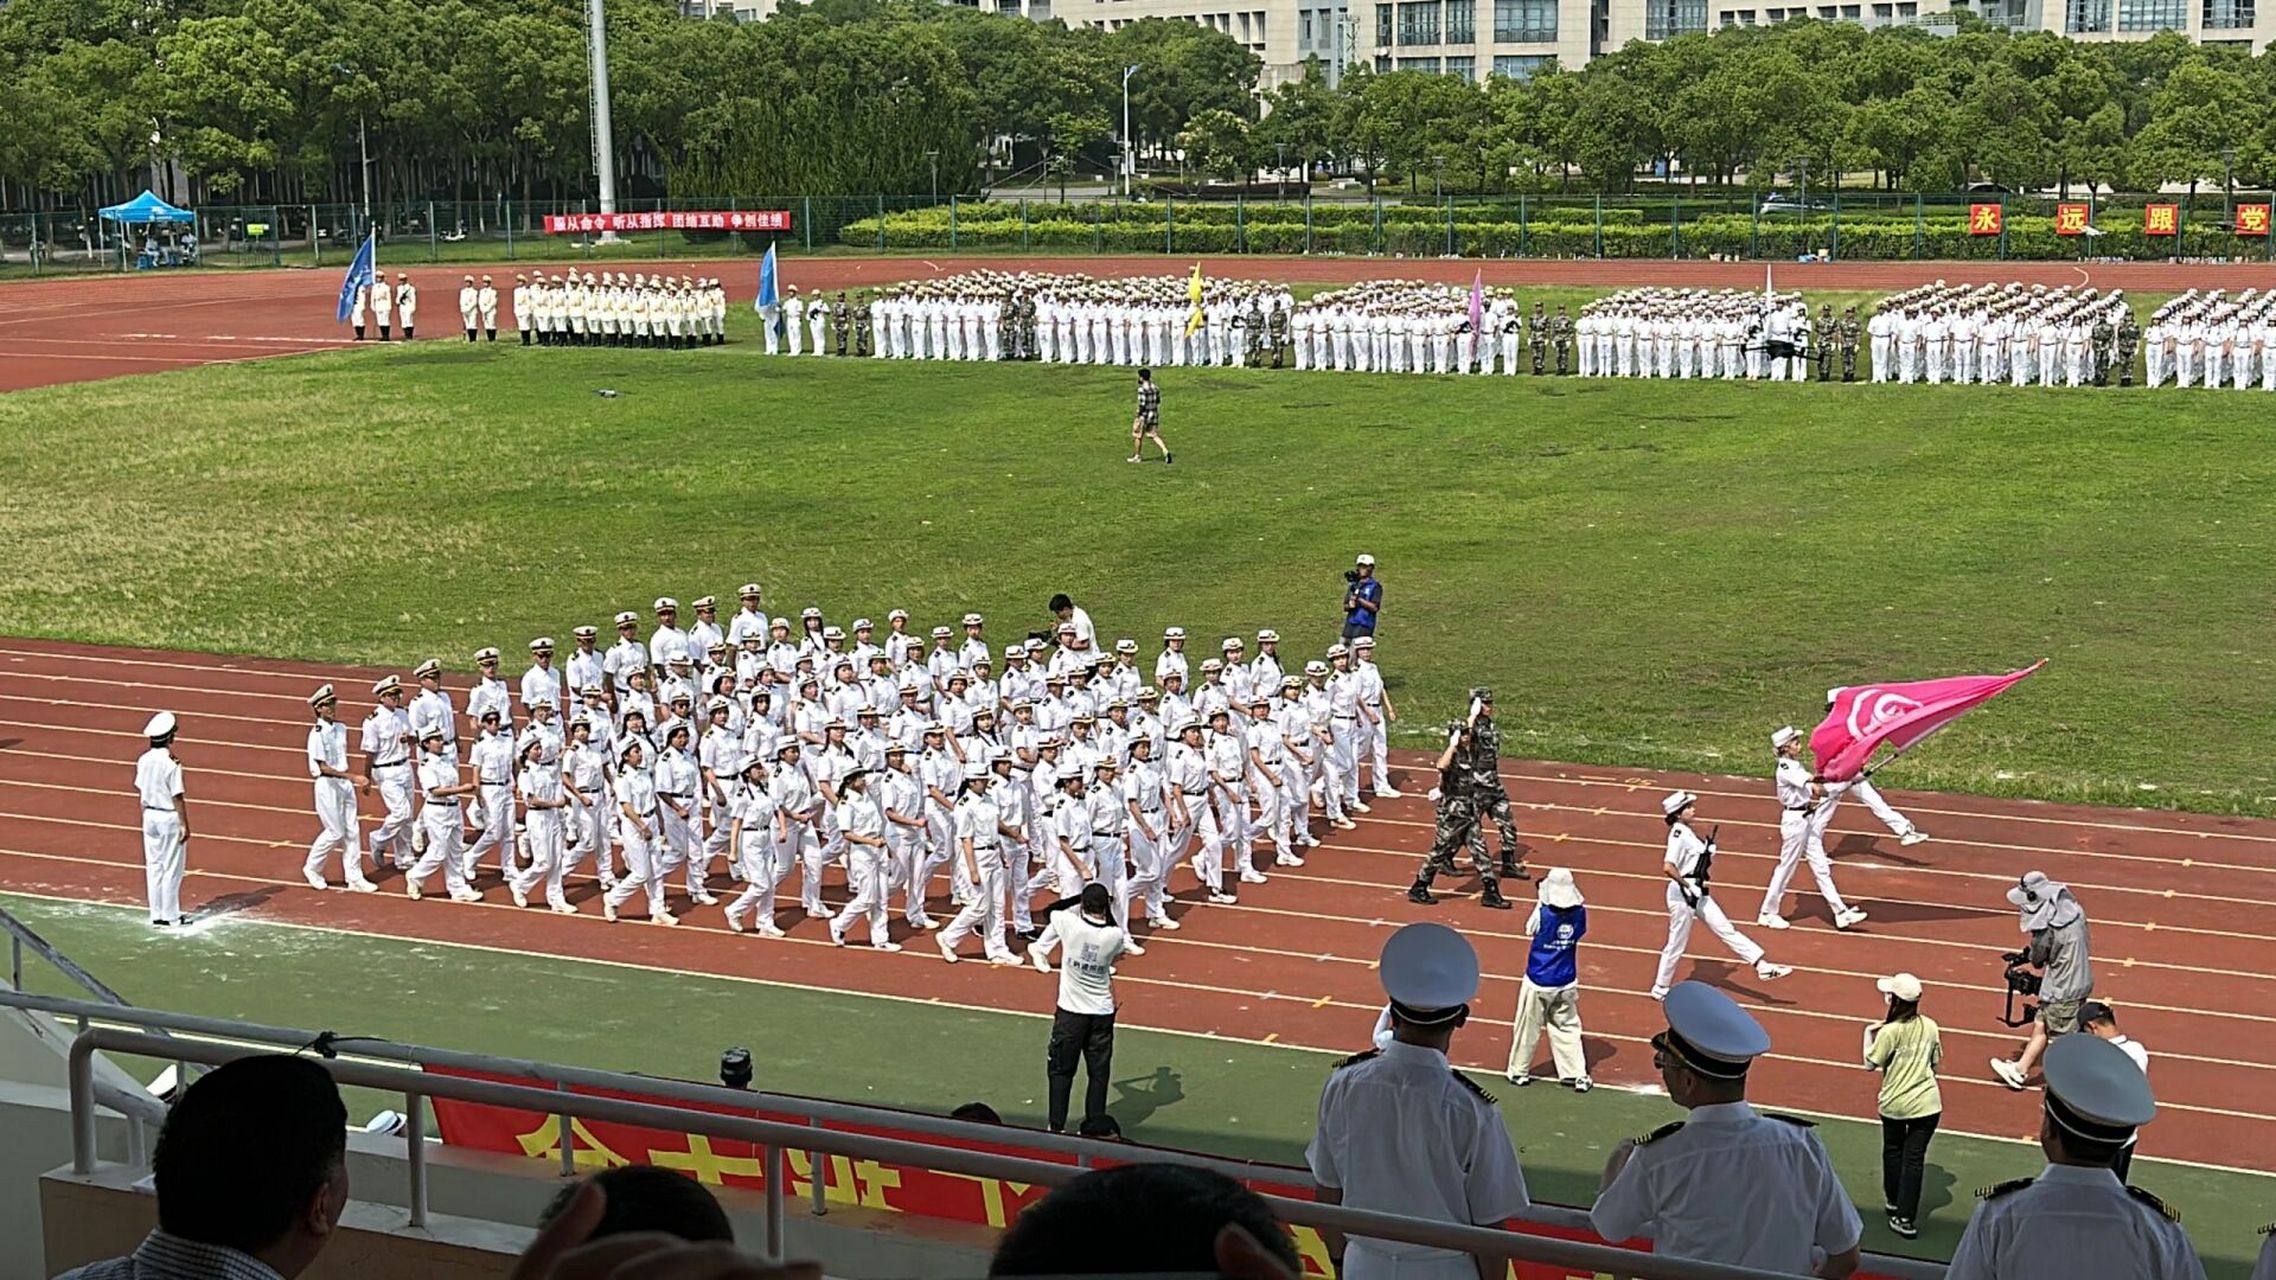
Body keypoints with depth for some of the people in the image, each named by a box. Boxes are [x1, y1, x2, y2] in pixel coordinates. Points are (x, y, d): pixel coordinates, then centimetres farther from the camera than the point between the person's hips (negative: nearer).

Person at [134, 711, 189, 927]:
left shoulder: (144, 761, 0)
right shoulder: (171, 765, -20)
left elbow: (140, 789, 9)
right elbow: (177, 798, -18)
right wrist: (184, 825, -13)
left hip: (150, 816, 7)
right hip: (169, 818, -7)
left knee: (153, 866, 13)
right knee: (172, 869, 3)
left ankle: (156, 915, 18)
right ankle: (170, 917, 7)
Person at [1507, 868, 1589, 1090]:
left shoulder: (1543, 914, -20)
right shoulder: (1579, 914, -11)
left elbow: (1529, 930, 1)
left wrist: (1540, 901, 6)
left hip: (1537, 983, -3)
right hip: (1566, 984, 3)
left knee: (1528, 1028, 11)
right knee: (1568, 1028, 11)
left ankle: (1519, 1071, 23)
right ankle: (1578, 1074, 8)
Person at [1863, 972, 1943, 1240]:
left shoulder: (1889, 1031, -19)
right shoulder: (1930, 1026, -5)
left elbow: (1871, 1063, -9)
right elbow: (1935, 1062, 6)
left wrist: (1868, 1033, 3)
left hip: (1894, 1104, -2)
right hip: (1927, 1104, 2)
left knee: (1893, 1152, 21)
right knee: (1915, 1158, 4)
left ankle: (1893, 1201, 38)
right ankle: (1906, 1217, 2)